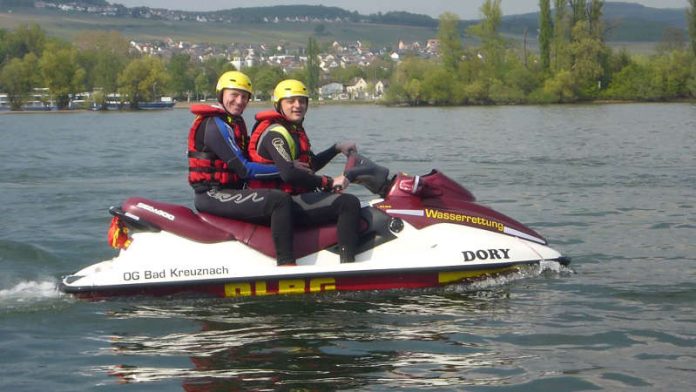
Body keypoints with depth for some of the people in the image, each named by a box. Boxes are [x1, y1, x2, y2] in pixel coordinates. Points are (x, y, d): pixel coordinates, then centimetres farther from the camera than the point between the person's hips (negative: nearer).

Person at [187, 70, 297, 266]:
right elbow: (244, 169, -19)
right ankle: (286, 264, -30)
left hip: (230, 190, 11)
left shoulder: (236, 122, 17)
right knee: (280, 201, -25)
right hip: (212, 196, -11)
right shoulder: (215, 125, -14)